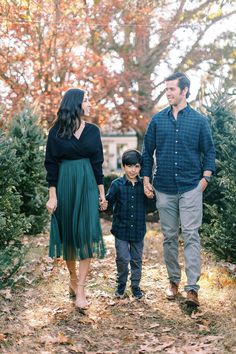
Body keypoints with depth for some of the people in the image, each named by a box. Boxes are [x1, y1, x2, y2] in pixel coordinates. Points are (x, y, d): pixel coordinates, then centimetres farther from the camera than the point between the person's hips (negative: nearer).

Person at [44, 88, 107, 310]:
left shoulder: (93, 131, 5)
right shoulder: (57, 132, -3)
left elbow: (97, 163, 8)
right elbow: (51, 164, -3)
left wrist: (102, 193, 6)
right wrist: (52, 195, -9)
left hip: (87, 185, 1)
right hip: (65, 185, -1)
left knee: (86, 234, -6)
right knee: (67, 232, 8)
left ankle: (80, 289, -4)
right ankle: (73, 278, 27)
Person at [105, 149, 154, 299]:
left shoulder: (144, 184, 1)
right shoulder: (117, 184, -6)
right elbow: (109, 202, -8)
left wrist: (151, 197, -14)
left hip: (138, 229, 2)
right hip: (121, 229, -2)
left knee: (137, 259, 12)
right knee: (123, 258, -2)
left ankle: (136, 285, 28)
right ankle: (121, 284, 19)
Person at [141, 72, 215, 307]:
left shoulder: (199, 120, 3)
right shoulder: (157, 120, 7)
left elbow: (209, 151, 7)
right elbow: (147, 151, 11)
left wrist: (206, 177, -3)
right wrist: (146, 178, 4)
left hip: (190, 187, -2)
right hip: (164, 188, 2)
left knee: (191, 235, -7)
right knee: (169, 237, 9)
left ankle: (192, 288, -7)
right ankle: (173, 281, 21)